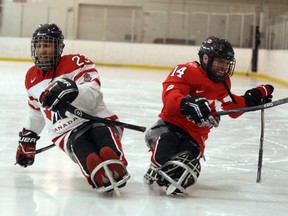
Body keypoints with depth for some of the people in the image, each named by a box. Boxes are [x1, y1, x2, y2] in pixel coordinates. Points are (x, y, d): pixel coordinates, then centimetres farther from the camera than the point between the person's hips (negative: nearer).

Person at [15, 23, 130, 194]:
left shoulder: (76, 63, -2)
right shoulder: (32, 78, 19)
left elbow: (93, 96, -19)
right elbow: (37, 111, 35)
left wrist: (71, 91, -39)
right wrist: (28, 138, 39)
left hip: (97, 119, -3)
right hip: (67, 133, 3)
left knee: (102, 132, -41)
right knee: (79, 145, -36)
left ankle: (116, 171, -68)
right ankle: (100, 177, -66)